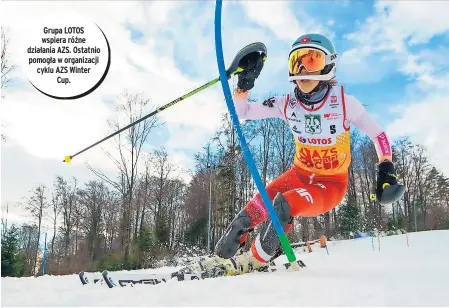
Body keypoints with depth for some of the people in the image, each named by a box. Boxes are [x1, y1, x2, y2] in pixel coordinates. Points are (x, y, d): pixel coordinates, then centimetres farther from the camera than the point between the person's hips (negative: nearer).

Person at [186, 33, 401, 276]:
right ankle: (220, 258, 4)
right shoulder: (287, 104, -9)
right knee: (251, 213, -18)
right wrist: (245, 82, -22)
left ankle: (253, 261, -11)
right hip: (300, 174, 3)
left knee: (284, 205, -33)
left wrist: (386, 169, -18)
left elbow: (378, 134, -6)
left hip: (331, 184, -3)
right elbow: (241, 112, -5)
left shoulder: (344, 102, -17)